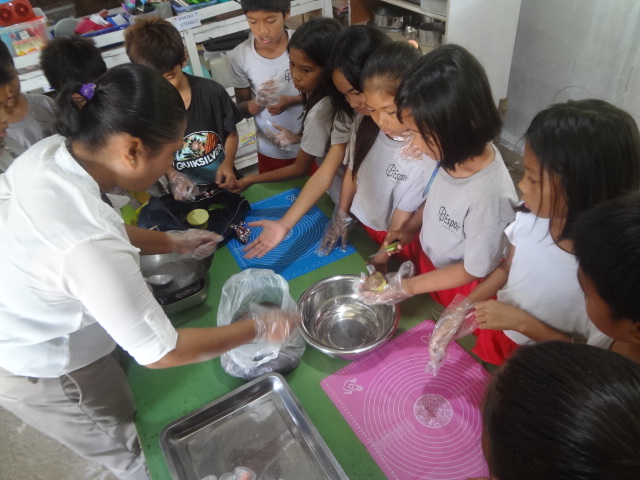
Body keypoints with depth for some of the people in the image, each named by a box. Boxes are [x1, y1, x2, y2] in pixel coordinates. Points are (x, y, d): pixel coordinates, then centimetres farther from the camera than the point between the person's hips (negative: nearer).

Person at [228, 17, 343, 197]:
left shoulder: (319, 113, -32)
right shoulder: (334, 95, -9)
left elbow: (300, 169, -19)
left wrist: (250, 180, -11)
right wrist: (301, 138, -5)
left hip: (342, 196, -8)